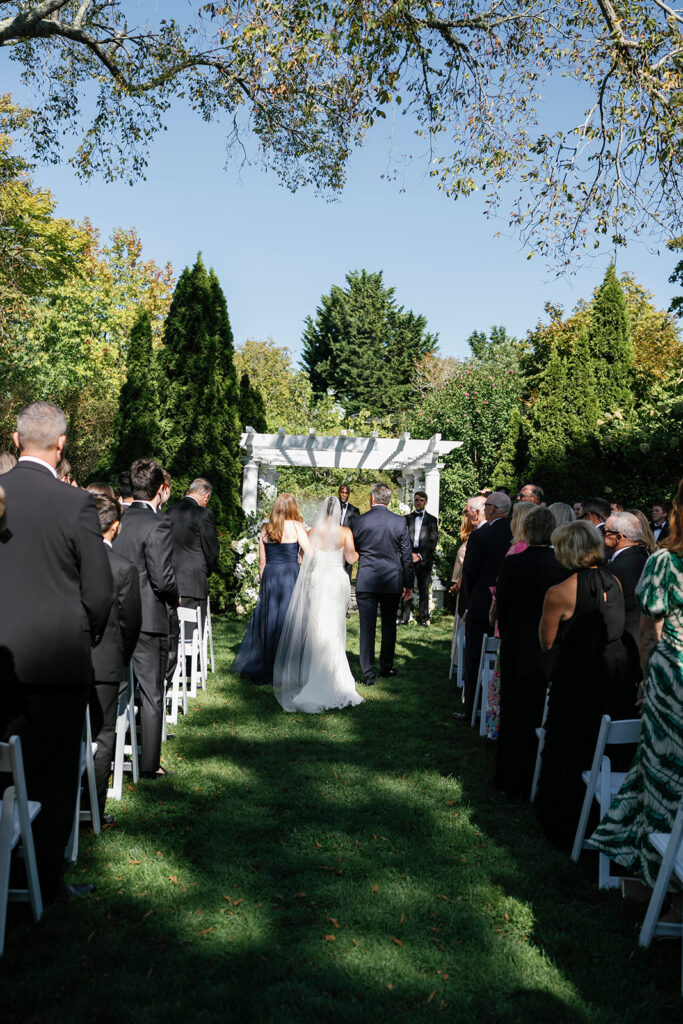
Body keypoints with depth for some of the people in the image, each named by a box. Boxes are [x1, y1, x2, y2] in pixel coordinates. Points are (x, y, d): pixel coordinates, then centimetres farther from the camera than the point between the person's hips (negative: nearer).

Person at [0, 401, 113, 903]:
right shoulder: (76, 504, -14)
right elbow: (100, 589, -10)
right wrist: (87, 636, 9)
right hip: (57, 656, -4)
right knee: (54, 774, 10)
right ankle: (48, 879, 20)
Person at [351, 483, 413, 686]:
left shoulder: (359, 521, -4)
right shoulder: (399, 522, -3)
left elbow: (353, 549, 9)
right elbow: (406, 555, 0)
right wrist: (408, 584, 8)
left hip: (366, 581, -1)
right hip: (392, 581, 1)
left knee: (367, 627, 1)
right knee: (389, 625, 16)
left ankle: (368, 674, 1)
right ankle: (386, 667, 27)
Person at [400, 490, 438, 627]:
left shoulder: (432, 520, 8)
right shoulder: (407, 519, 14)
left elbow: (433, 541, 1)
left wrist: (420, 555, -7)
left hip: (424, 559, -1)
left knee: (424, 590, 0)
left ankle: (423, 618, 5)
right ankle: (404, 618, 2)